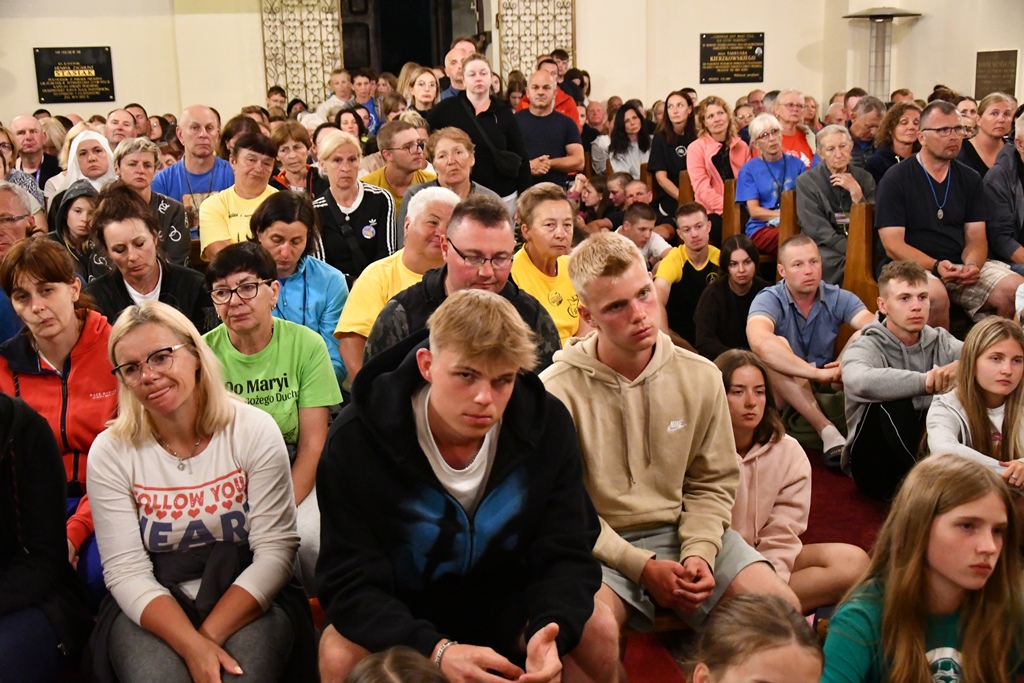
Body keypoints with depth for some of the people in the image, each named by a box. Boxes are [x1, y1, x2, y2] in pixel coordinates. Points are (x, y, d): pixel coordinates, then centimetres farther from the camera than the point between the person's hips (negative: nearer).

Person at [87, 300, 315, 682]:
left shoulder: (254, 430, -6)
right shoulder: (110, 452, -3)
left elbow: (275, 550, -10)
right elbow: (126, 570, -7)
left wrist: (209, 636, -21)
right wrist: (192, 646, -23)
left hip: (248, 598, 0)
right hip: (151, 606, 1)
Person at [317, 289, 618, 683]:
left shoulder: (547, 426, -18)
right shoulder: (357, 441, -25)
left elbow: (566, 555, -15)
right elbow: (350, 582, -26)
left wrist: (549, 631, -38)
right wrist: (436, 649, -44)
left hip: (507, 602, 2)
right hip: (402, 612, -1)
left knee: (599, 633, -20)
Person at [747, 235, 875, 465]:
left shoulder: (838, 298, -5)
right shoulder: (769, 299, -16)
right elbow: (759, 342, -38)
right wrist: (816, 373, -44)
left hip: (829, 387, 3)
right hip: (781, 389, -3)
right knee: (776, 347, -34)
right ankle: (827, 431, -38)